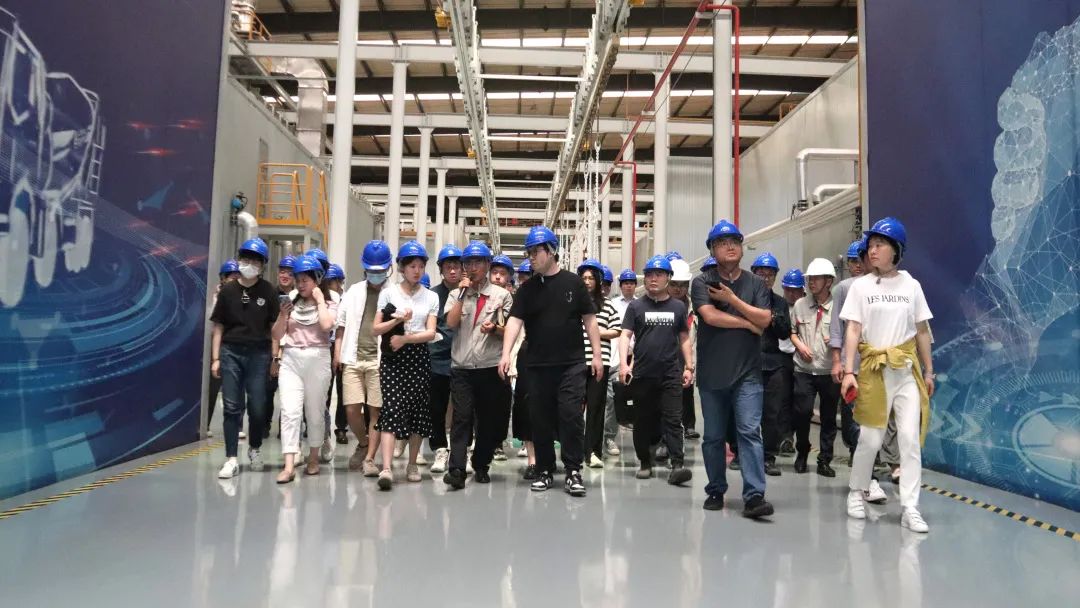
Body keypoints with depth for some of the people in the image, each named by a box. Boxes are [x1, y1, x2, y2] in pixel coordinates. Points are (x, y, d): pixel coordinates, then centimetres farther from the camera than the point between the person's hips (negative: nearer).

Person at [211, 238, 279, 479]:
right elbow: (218, 326, 7)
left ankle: (254, 449, 28)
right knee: (232, 407, 2)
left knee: (257, 407, 4)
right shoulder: (227, 291, 5)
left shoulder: (268, 291, 2)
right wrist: (215, 358, 3)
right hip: (231, 352, 1)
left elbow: (275, 326, 4)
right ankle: (231, 459, 7)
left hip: (259, 354, -1)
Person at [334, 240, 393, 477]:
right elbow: (341, 325, 16)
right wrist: (337, 354, 7)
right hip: (352, 359, 3)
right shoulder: (354, 291, 13)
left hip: (379, 360, -3)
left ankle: (369, 458, 10)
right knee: (352, 409, 1)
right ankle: (363, 444, 28)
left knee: (376, 411, 0)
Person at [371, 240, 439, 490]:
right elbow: (376, 329, 2)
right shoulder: (388, 293, 7)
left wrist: (405, 338, -13)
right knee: (391, 410, -12)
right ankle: (387, 468, -17)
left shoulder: (431, 297, 10)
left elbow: (431, 333, 1)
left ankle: (412, 464, 20)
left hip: (418, 358, 2)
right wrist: (397, 320, -15)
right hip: (392, 358, -2)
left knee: (418, 410, 5)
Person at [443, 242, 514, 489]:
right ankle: (456, 469, -13)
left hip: (491, 368, 0)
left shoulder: (501, 295, 7)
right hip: (461, 368, 0)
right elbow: (451, 322, -5)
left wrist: (494, 329, -14)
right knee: (461, 418, -10)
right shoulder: (457, 294, 11)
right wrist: (463, 293, -5)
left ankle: (481, 466, 22)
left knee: (489, 420, 8)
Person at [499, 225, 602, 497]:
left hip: (571, 363, -2)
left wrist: (596, 354, -1)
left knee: (571, 416, -5)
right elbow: (514, 321, -4)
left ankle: (573, 471, 4)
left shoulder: (573, 282, 3)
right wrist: (506, 354, -18)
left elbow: (589, 320, 5)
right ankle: (545, 470, 19)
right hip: (537, 365, 2)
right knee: (540, 419, 7)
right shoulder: (527, 289, 7)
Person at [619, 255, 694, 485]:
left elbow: (684, 338, 14)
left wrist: (688, 367, 8)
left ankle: (677, 466, -11)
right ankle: (645, 463, 21)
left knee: (673, 420, -7)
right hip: (642, 374, 0)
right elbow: (625, 335, -1)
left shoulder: (679, 307, 10)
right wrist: (623, 363, -14)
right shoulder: (636, 306, 6)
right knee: (643, 421, 9)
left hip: (671, 373, 0)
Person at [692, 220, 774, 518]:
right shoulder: (702, 282, 1)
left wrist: (732, 299, -9)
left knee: (750, 432, -9)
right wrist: (748, 323, -7)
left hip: (747, 373, 0)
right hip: (712, 374, 0)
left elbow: (764, 319, -5)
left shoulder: (757, 284, 9)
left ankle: (754, 496, -9)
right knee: (713, 437, 10)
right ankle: (716, 491, 23)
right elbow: (710, 316, -15)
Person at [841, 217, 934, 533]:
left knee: (910, 438, -3)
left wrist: (928, 371, 9)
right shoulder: (860, 286, 0)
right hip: (874, 369, -2)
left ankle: (910, 508, 3)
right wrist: (849, 371, -12)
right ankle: (857, 493, 25)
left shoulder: (911, 285, 6)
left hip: (908, 371, 2)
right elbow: (852, 330, -4)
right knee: (870, 438, 4)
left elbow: (922, 332, 10)